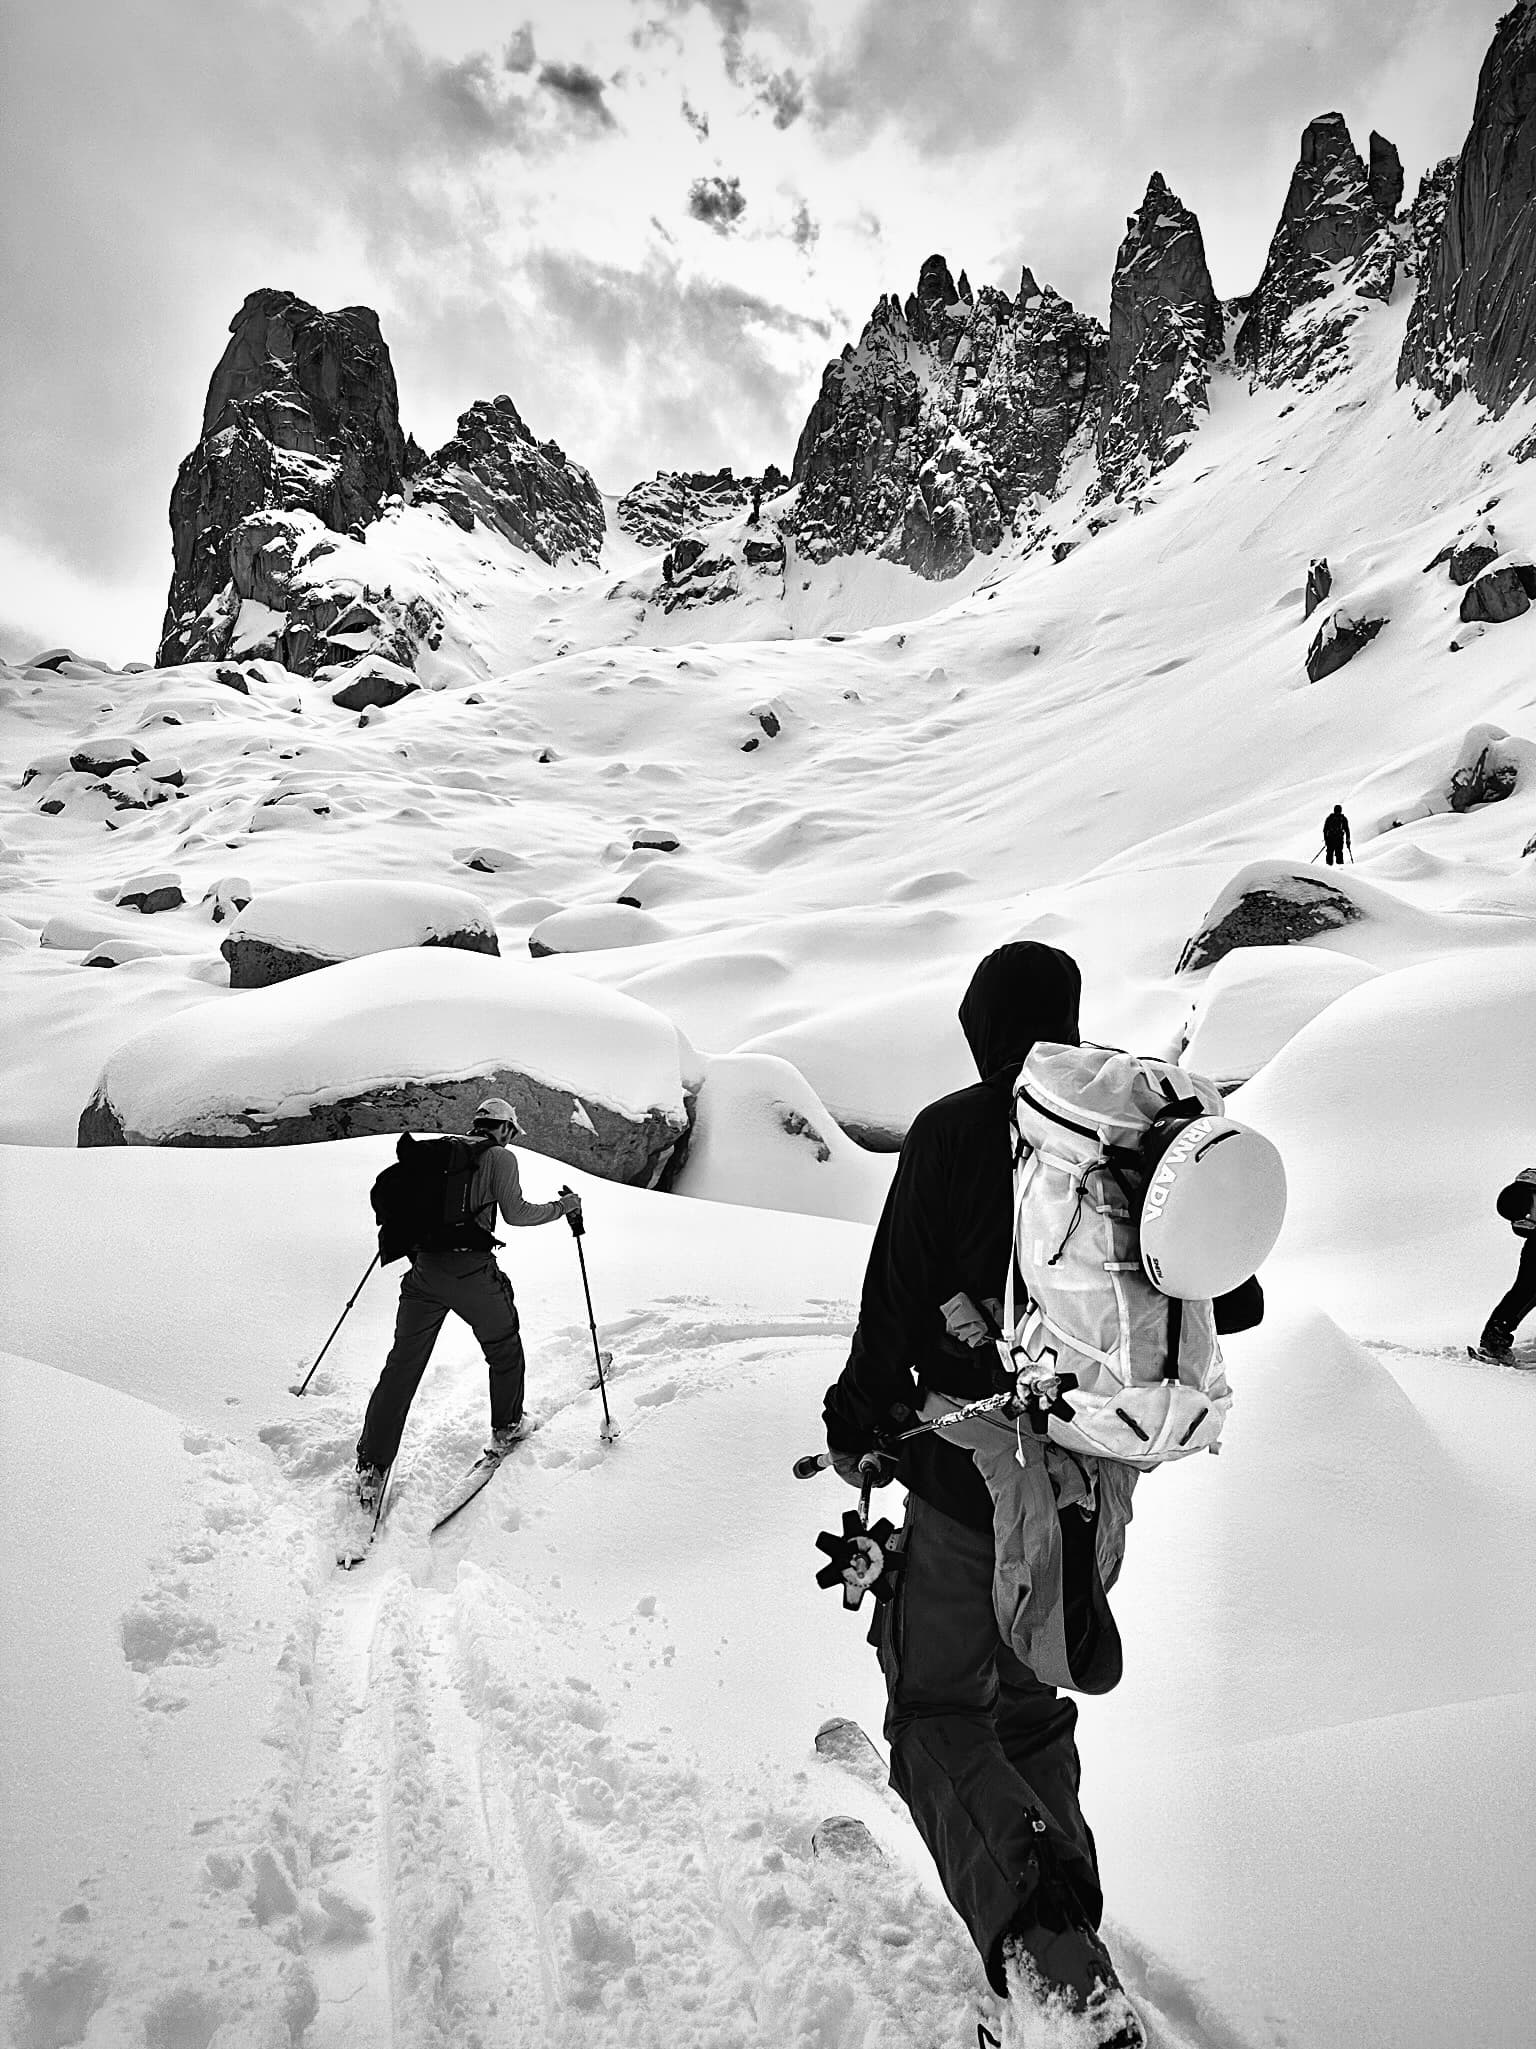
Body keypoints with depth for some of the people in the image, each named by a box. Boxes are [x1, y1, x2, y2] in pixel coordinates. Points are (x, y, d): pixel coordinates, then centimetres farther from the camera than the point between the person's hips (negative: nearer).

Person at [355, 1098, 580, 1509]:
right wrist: (563, 1206, 5)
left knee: (402, 1365, 8)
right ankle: (506, 1428, 33)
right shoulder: (500, 1157, -1)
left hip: (424, 1268, 5)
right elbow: (516, 1213, -8)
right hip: (471, 1270, -5)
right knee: (504, 1348, 20)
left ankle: (372, 1466, 7)